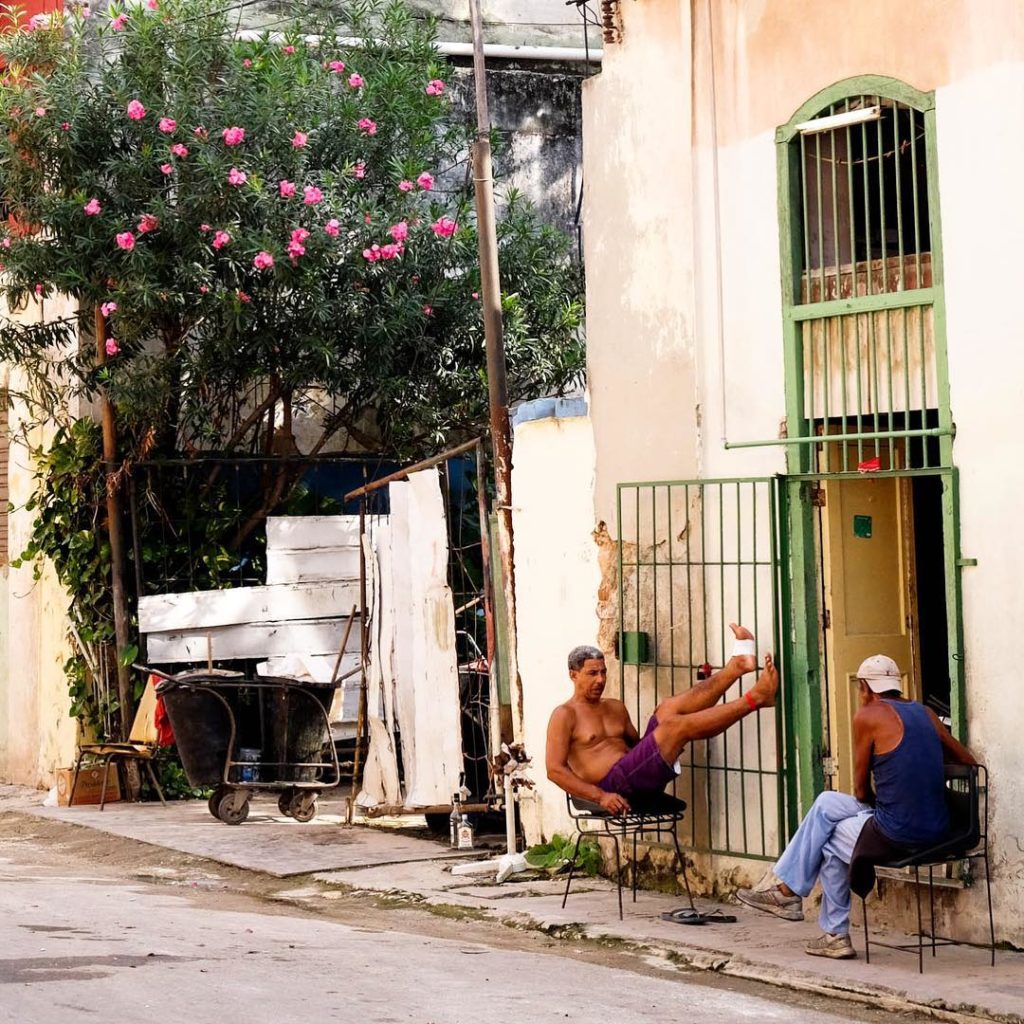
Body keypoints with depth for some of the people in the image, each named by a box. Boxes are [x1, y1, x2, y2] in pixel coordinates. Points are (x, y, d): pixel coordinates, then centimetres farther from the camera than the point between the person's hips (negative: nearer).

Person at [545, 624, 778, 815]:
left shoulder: (615, 708, 24)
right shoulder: (565, 715, 0)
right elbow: (555, 769, -10)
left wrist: (670, 749, 5)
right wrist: (600, 796, -20)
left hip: (638, 775, 8)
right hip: (613, 785, -8)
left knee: (670, 708, -8)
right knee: (677, 725, -21)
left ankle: (737, 665, -23)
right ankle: (756, 698, -24)